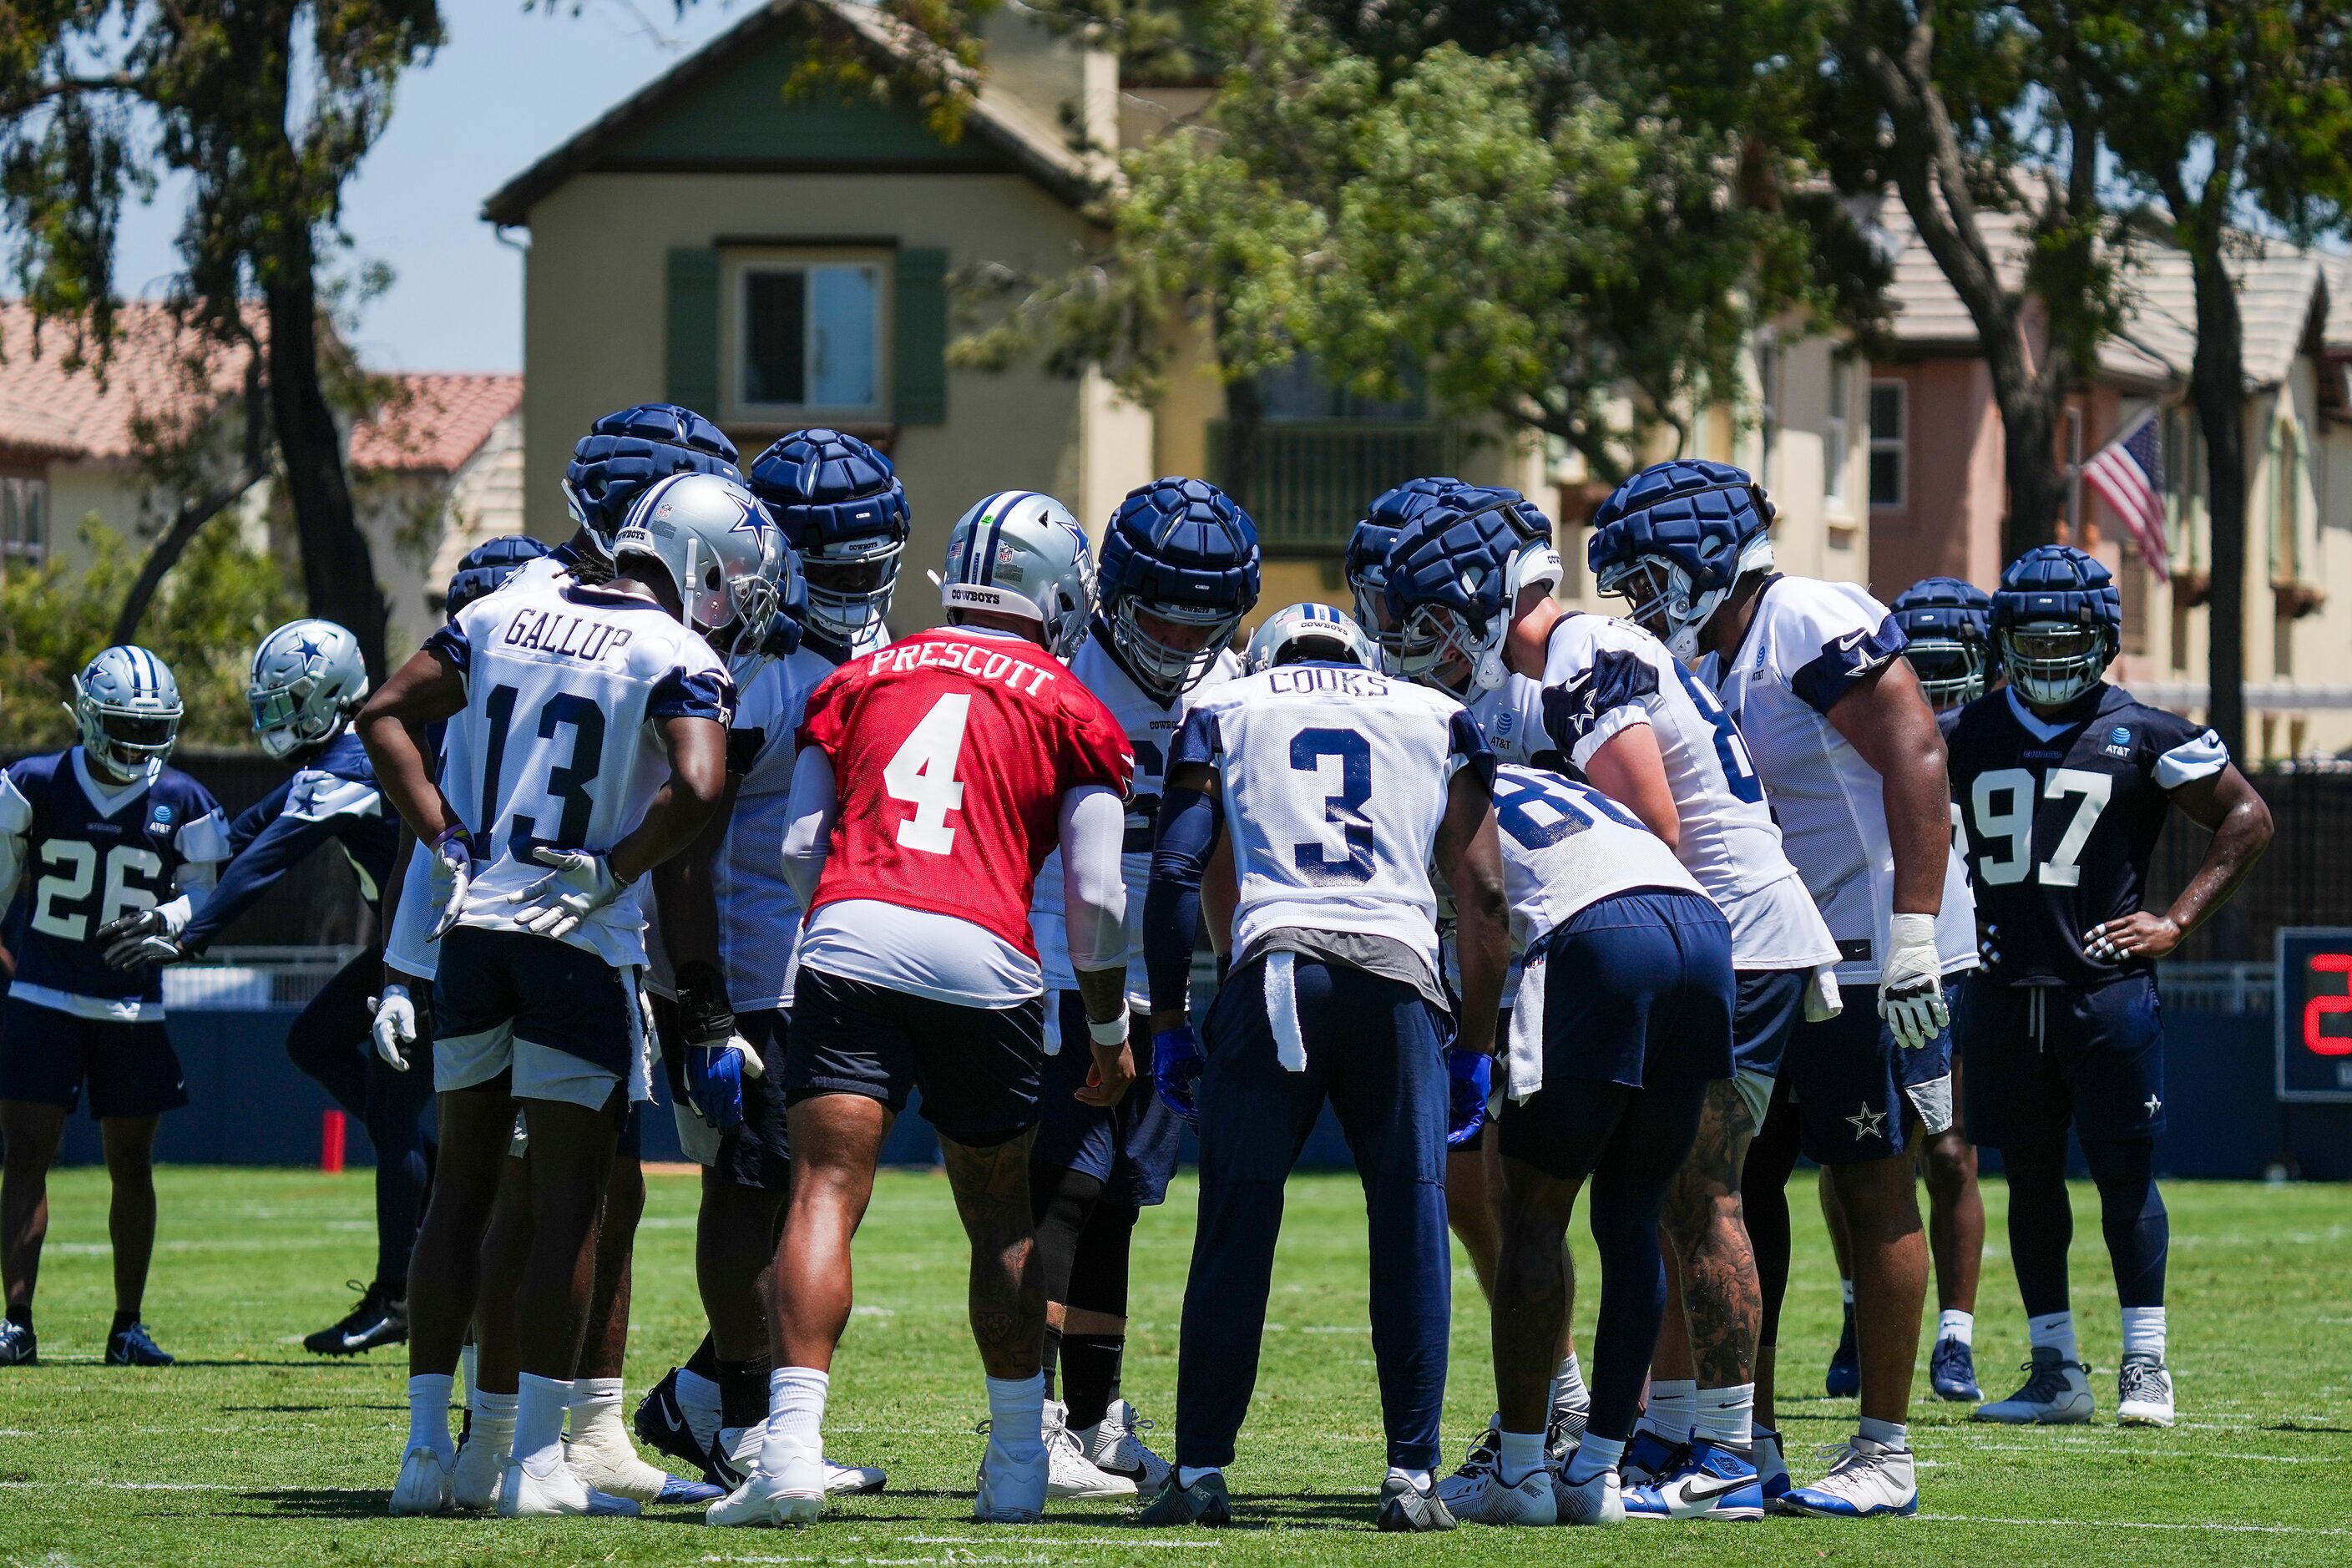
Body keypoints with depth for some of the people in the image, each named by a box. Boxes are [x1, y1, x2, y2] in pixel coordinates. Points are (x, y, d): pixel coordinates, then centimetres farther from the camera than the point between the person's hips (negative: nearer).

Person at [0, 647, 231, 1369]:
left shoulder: (183, 805, 1)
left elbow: (204, 898, 5)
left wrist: (163, 922, -15)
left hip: (134, 1007, 2)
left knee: (132, 1166, 5)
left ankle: (128, 1327, 13)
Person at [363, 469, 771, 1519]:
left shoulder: (505, 613, 9)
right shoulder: (677, 658, -9)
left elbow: (385, 715, 9)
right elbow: (697, 790, -24)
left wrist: (448, 840, 6)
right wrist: (609, 873, -11)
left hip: (474, 924, 5)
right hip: (580, 946, -5)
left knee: (460, 1190, 13)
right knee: (568, 1205, 1)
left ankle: (425, 1444, 13)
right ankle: (537, 1461, -1)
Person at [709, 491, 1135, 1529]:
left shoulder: (860, 680, 20)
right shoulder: (1072, 714, 13)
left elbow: (799, 846, 16)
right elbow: (1094, 898, 10)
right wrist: (1109, 1034, 23)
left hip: (851, 938, 1)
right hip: (984, 964, -1)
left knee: (825, 1196, -7)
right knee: (1001, 1221, 15)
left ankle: (793, 1445, -23)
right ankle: (1018, 1468, 21)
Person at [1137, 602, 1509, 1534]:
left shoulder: (1225, 714, 22)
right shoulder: (1438, 721, 24)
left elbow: (1175, 870, 10)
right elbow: (1482, 898, 17)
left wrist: (1168, 1022, 13)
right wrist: (1477, 1050, 20)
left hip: (1274, 964, 0)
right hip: (1399, 974, 0)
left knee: (1237, 1229, 5)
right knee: (1411, 1228, 5)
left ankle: (1200, 1473, 6)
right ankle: (1411, 1477, 1)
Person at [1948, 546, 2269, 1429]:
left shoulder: (2142, 737, -1)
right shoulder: (1971, 736, 9)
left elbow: (2246, 819, 3)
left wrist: (2179, 921, -3)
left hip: (2107, 987, -4)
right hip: (2006, 988, 4)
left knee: (2125, 1174, -3)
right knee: (2029, 1178, 7)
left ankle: (2145, 1367, 3)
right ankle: (2055, 1371, 13)